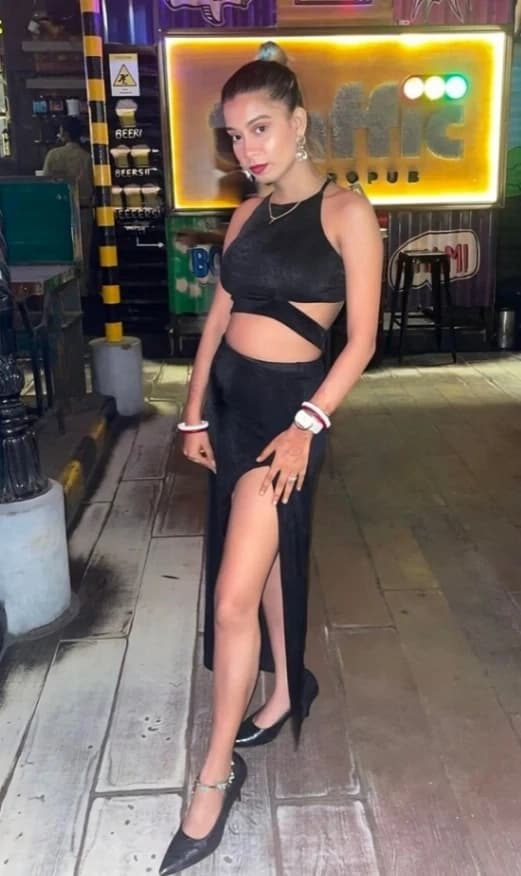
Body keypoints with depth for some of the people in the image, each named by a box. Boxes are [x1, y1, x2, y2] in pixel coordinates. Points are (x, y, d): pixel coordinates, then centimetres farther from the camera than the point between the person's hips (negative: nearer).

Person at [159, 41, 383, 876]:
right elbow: (218, 318, 13)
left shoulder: (347, 212, -7)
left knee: (233, 596, -9)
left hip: (286, 401, -6)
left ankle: (216, 773, 8)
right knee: (266, 556, 18)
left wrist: (307, 425, -18)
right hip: (227, 397, 7)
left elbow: (362, 339, -9)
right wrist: (194, 412, 8)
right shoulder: (247, 215, 11)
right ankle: (289, 687, 41)